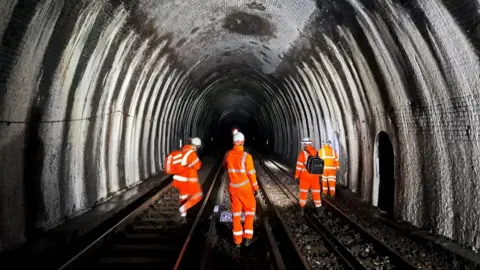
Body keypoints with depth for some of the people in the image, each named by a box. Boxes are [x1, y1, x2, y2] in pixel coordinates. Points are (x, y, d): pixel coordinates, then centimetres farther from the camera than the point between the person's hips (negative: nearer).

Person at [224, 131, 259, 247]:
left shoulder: (228, 155, -4)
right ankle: (247, 238, 14)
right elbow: (251, 174, -13)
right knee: (249, 210, 14)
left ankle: (237, 240, 17)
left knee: (236, 212, 12)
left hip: (233, 187, 4)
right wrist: (255, 187, -2)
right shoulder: (246, 156, -18)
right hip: (245, 188, -4)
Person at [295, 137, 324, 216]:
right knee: (316, 193, 11)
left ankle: (302, 210, 16)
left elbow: (299, 165, -13)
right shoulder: (315, 153, 1)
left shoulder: (303, 153, -13)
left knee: (303, 193, 10)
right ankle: (319, 210, 12)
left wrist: (297, 176, -4)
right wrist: (319, 175, 14)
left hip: (305, 176, -3)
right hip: (315, 177, 3)